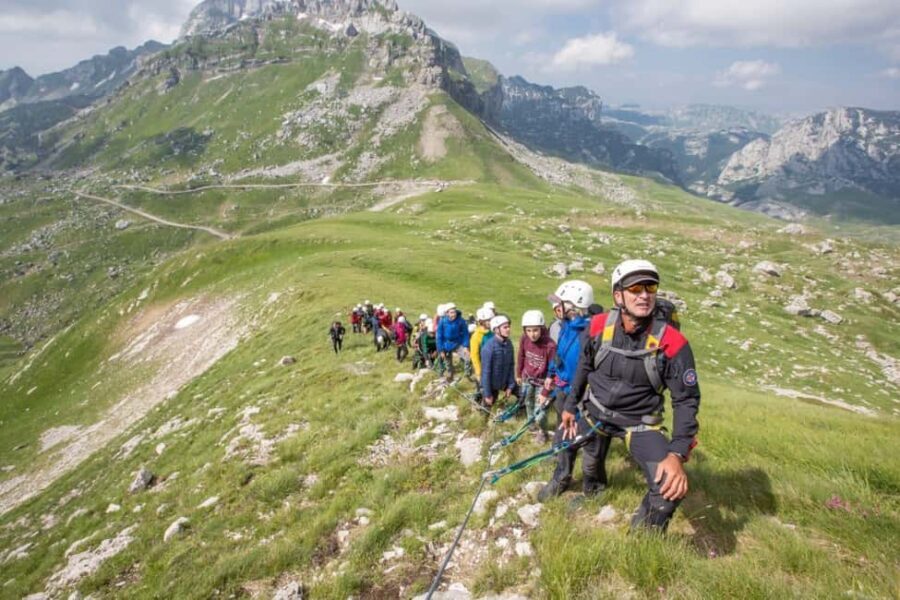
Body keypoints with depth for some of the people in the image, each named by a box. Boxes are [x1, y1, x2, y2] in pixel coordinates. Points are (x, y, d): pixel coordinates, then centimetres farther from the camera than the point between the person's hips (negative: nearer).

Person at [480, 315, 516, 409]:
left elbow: (511, 365, 0)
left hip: (505, 382, 5)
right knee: (488, 407, 9)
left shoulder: (508, 343, -8)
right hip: (492, 385, -5)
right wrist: (487, 394, -18)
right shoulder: (488, 347, -27)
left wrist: (510, 386, -1)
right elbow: (486, 372, -22)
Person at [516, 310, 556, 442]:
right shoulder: (524, 339, -19)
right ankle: (532, 425, 48)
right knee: (529, 403, 22)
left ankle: (542, 431, 32)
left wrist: (545, 393, -19)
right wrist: (518, 375, 12)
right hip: (527, 378, 4)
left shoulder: (550, 346, -32)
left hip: (542, 381, -4)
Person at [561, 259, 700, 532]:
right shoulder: (599, 325, -16)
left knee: (671, 487, -20)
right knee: (591, 464, 25)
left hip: (640, 424, -2)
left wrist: (677, 454, -26)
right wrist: (570, 406, 10)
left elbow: (686, 400, -17)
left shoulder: (672, 342, -25)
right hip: (596, 412, 3)